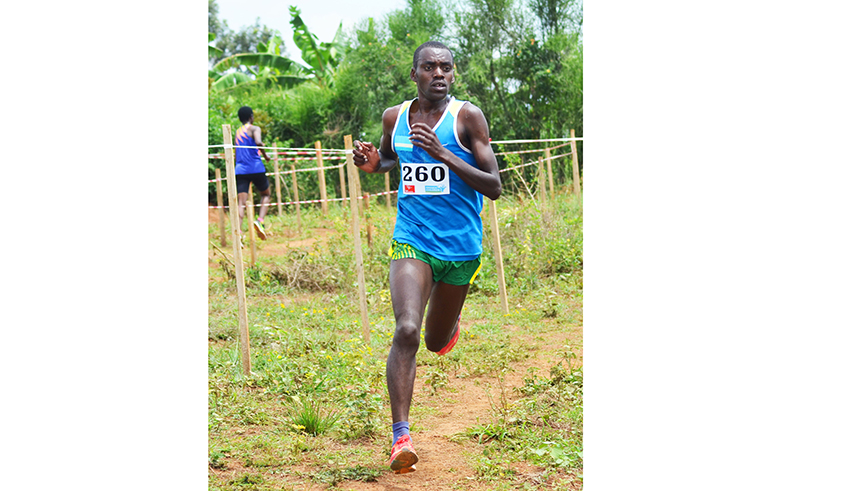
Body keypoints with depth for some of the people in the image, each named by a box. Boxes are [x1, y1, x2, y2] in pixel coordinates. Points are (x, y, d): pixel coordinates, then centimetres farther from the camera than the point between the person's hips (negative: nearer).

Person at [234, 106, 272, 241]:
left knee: (241, 202, -4)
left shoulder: (237, 132, 19)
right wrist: (265, 155, -6)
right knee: (266, 194, 17)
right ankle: (260, 221, -6)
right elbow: (258, 142, -20)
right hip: (256, 168, -4)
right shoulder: (254, 129, 0)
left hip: (240, 169, 4)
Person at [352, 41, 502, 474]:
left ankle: (449, 321, 55)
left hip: (461, 247, 0)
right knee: (406, 330, -22)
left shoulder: (467, 116, -8)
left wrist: (443, 154, -23)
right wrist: (372, 163, -1)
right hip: (411, 242, 1)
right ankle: (401, 436, -17)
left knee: (436, 341, 16)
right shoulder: (394, 117, 2)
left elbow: (494, 187, -11)